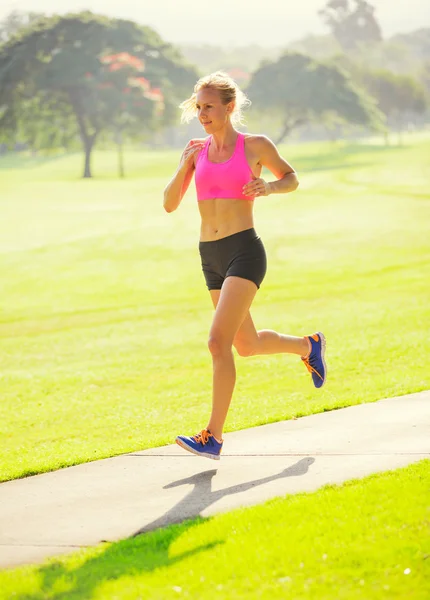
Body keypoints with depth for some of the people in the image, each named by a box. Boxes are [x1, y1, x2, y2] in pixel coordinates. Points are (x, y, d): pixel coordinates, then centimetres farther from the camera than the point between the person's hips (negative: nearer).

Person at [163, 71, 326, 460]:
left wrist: (268, 188, -10)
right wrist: (184, 166, -12)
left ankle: (213, 437, -17)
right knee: (247, 345, 19)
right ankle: (308, 345, 48)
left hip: (245, 251, -6)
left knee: (218, 342, -19)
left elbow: (291, 178, 12)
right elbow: (170, 204, 4)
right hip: (211, 257, 6)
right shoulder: (197, 151, 9)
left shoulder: (255, 146, -2)